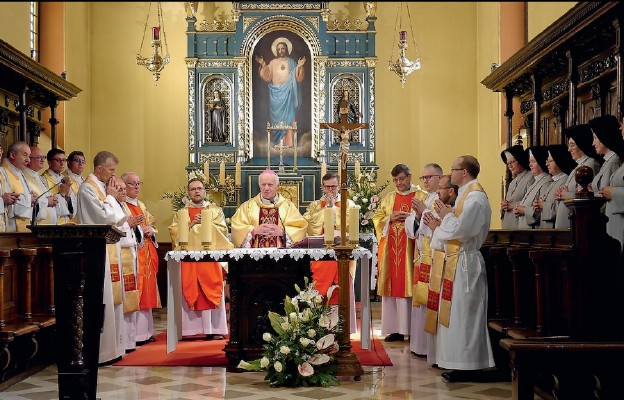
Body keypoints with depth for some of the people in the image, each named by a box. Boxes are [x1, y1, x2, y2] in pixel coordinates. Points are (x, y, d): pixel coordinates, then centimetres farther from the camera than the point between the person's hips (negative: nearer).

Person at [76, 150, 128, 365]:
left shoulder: (103, 188, 16)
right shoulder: (87, 188, -9)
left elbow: (118, 218, 18)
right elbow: (103, 216, -17)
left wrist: (112, 197, 5)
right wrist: (110, 197, -4)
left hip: (109, 249, 9)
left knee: (112, 297, 10)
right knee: (101, 298, -8)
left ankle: (112, 346, 15)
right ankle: (100, 351, -3)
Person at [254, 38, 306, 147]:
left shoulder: (292, 63, 5)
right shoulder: (273, 63, 7)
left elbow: (298, 78, -2)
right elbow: (267, 78, -1)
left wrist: (300, 66, -15)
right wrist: (263, 65, -8)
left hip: (288, 93, -1)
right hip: (276, 93, 1)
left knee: (289, 116, -4)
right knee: (277, 116, 1)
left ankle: (289, 141, -3)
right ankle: (277, 141, 5)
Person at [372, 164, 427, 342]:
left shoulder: (422, 196, 4)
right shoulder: (388, 198, 17)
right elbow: (377, 219, 14)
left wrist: (410, 217, -16)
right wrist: (390, 218, -4)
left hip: (411, 248, -4)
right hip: (391, 249, 4)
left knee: (410, 286, -6)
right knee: (393, 287, 3)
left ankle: (413, 328, 0)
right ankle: (396, 329, 8)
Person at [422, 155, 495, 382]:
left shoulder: (475, 196, -14)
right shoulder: (466, 194, 17)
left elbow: (461, 229, -23)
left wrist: (446, 216, -7)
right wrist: (438, 227, 10)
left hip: (465, 262, -10)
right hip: (456, 261, 10)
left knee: (463, 313, -6)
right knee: (456, 312, 12)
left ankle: (468, 366, 1)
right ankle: (461, 362, 18)